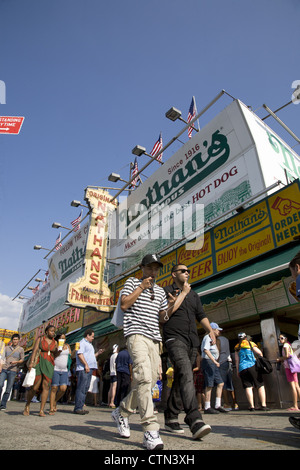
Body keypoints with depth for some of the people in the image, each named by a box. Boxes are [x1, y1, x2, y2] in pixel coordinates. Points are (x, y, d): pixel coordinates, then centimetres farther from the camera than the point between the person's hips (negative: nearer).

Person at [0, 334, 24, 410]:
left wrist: (16, 362, -16)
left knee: (8, 388, -2)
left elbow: (22, 360, 3)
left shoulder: (21, 349, 7)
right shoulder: (6, 348, 13)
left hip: (13, 370, -1)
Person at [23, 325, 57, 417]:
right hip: (39, 363, -2)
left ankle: (41, 411, -3)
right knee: (35, 387, -4)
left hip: (49, 365, 2)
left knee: (46, 386, -7)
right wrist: (31, 362, -17)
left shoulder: (55, 342, 12)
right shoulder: (40, 339, 5)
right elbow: (35, 351, -6)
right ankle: (27, 406, 20)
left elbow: (55, 355, 15)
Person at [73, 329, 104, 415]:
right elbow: (80, 354, -17)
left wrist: (98, 353, 18)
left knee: (85, 389, 10)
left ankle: (80, 407, 15)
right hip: (83, 369, -10)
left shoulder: (89, 344, 26)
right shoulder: (82, 343, -5)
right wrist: (86, 364, -22)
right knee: (81, 388, -9)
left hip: (89, 369, 10)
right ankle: (78, 408, -6)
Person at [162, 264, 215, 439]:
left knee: (181, 379, 8)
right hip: (174, 338, -6)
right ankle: (195, 420, -31)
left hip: (192, 341, 6)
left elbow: (201, 315, 16)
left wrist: (209, 329, -3)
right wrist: (183, 292, -6)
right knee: (186, 373, -24)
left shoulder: (194, 295, 22)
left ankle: (171, 418, 20)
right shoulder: (167, 290, 4)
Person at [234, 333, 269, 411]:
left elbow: (237, 360, 10)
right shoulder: (250, 343, 7)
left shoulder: (237, 347, 13)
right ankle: (263, 405, 2)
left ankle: (252, 406, -6)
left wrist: (238, 371, 13)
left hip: (242, 368, 2)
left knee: (248, 387, 0)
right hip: (253, 366, -2)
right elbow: (259, 353, 1)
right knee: (260, 385, 6)